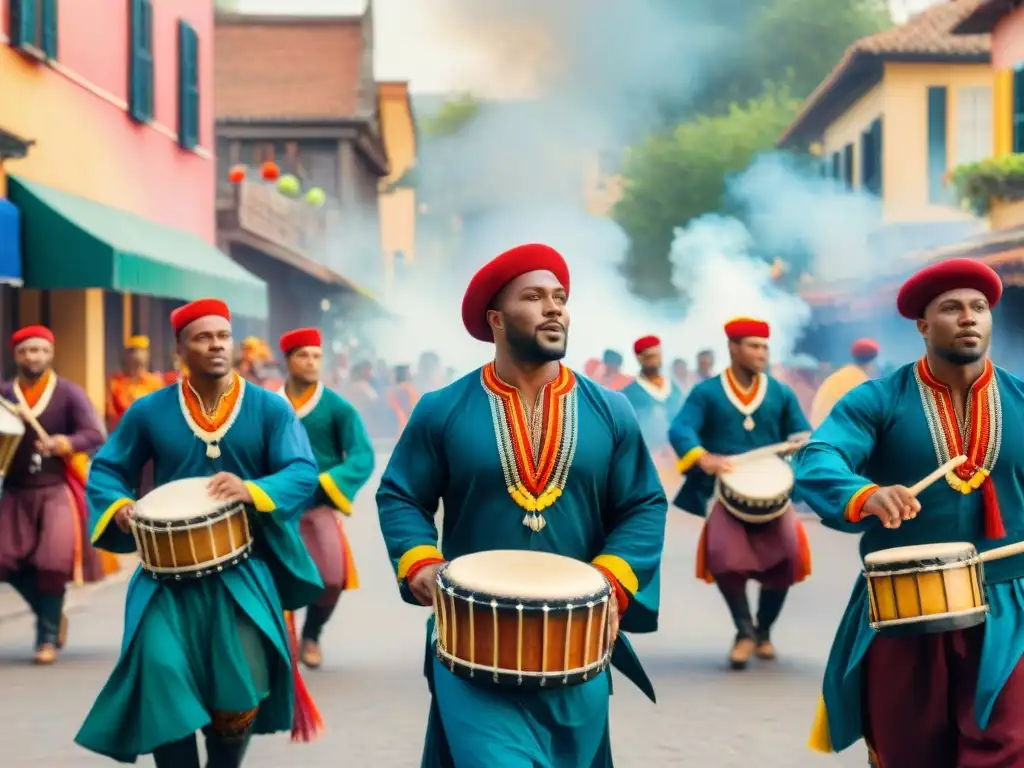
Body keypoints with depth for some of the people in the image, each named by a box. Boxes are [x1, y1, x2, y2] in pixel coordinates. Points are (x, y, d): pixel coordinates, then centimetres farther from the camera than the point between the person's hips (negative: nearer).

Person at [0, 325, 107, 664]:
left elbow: (95, 434, -11)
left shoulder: (69, 393, -4)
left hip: (57, 489, -3)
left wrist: (68, 443, -30)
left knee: (54, 560, -11)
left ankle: (48, 637, 6)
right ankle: (53, 615, 22)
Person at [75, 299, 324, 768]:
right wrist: (118, 507, -10)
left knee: (241, 687, -10)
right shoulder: (149, 411, 4)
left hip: (244, 568, 0)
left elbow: (304, 472, -7)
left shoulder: (269, 408, 2)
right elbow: (106, 469, 12)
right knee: (160, 673, -19)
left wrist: (253, 490, -25)